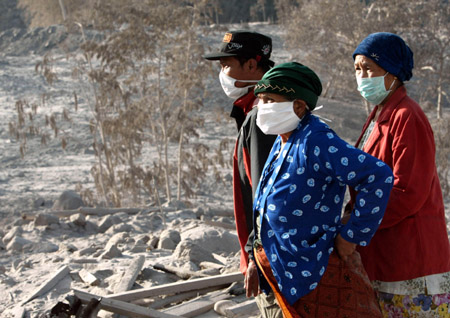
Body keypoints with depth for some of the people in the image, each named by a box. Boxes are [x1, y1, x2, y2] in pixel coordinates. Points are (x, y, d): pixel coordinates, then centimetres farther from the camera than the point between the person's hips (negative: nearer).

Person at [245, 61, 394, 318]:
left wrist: (352, 236, -20)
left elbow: (379, 176, -27)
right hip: (283, 272, 9)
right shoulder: (282, 143, 9)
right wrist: (256, 260, 17)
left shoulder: (316, 142, -20)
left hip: (313, 276, -9)